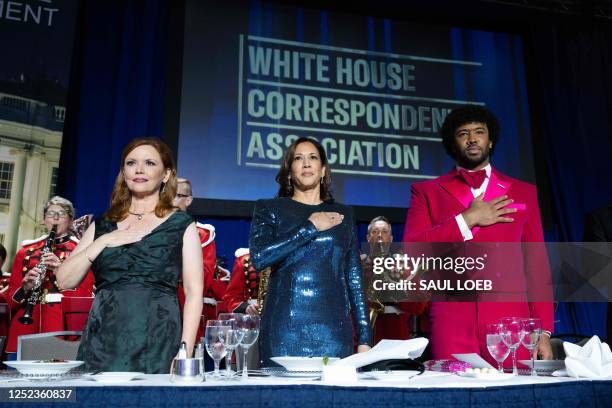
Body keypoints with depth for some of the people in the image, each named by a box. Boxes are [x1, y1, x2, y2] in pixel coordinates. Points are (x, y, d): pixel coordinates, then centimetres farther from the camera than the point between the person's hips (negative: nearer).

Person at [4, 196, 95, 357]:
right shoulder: (26, 251, 15)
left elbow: (85, 295, -2)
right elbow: (10, 298, 13)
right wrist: (26, 288, -9)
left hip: (63, 327, -3)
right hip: (24, 326, 3)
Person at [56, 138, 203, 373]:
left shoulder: (181, 226, 3)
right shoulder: (102, 226, 14)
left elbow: (194, 292, -2)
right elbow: (65, 281, 7)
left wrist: (186, 350, -12)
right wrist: (103, 242, -5)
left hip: (157, 344, -2)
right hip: (103, 345, 3)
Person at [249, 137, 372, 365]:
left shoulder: (343, 214, 15)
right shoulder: (270, 209, 8)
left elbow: (354, 277, 12)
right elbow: (259, 258, -11)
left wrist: (364, 338, 7)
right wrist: (310, 226, -8)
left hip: (334, 330, 2)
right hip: (285, 329, -2)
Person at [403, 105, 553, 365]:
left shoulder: (523, 192, 14)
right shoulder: (426, 192, 10)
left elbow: (537, 266, 11)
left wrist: (543, 331, 4)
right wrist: (468, 219, -8)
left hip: (511, 324, 2)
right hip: (452, 324, -1)